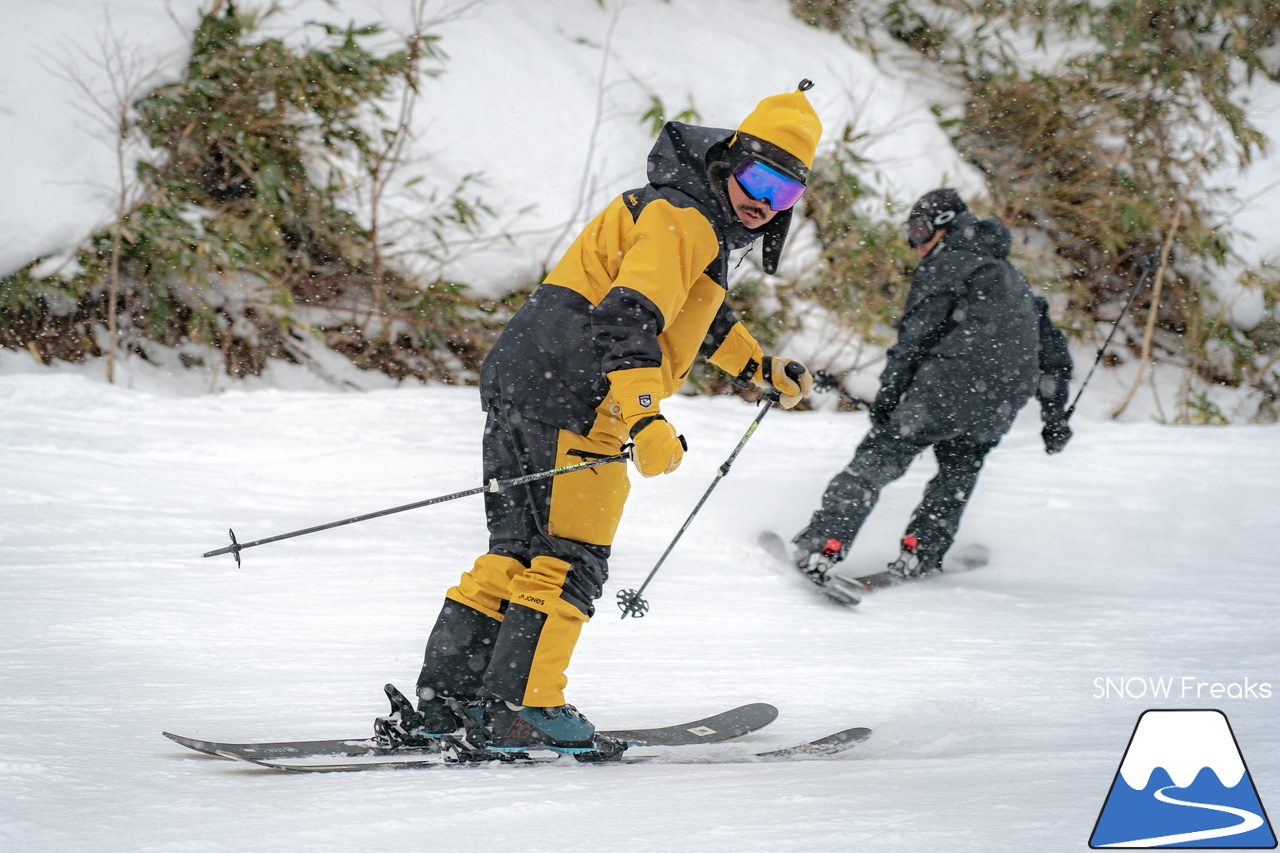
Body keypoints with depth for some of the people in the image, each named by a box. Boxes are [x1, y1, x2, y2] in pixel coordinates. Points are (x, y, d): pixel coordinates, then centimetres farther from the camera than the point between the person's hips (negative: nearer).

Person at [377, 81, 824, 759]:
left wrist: (759, 367, 44)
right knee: (569, 558, -8)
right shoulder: (681, 219, -11)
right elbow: (629, 317, -25)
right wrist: (645, 419, -32)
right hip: (569, 401, -11)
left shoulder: (700, 222, 22)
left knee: (519, 553, 12)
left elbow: (695, 313, 41)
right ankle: (520, 712, -10)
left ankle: (441, 703, 13)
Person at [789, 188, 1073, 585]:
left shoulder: (946, 264, 8)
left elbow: (915, 336, -5)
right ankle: (922, 552, 11)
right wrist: (1055, 416, 34)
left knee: (878, 458, -4)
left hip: (952, 382, -6)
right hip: (1002, 402, 6)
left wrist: (887, 396, -8)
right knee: (960, 470, 27)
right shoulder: (1014, 278, 31)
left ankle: (824, 543, -18)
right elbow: (1053, 348, 32)